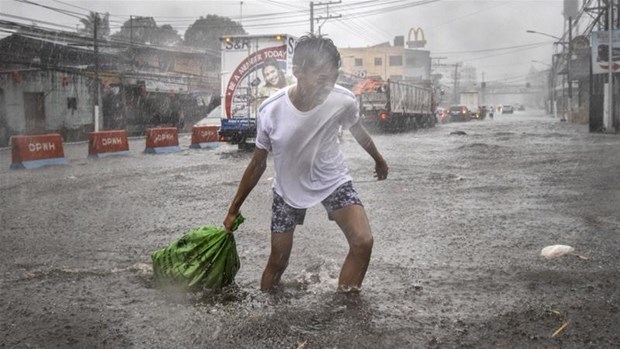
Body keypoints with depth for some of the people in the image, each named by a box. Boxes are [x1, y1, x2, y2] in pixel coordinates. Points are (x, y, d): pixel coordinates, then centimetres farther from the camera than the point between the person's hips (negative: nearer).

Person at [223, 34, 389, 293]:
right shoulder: (271, 111, -26)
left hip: (333, 181, 1)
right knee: (277, 262, 6)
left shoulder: (344, 101, -25)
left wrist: (378, 159, 20)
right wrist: (234, 210, -2)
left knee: (363, 242, -20)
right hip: (288, 188, 0)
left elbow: (357, 131, 1)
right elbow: (258, 164, -10)